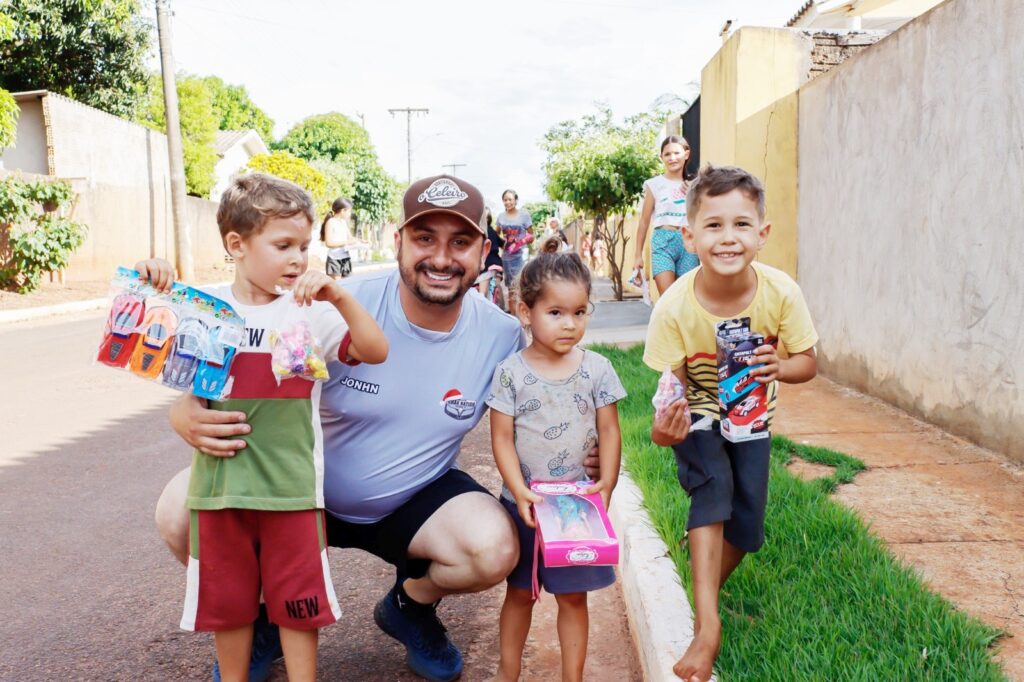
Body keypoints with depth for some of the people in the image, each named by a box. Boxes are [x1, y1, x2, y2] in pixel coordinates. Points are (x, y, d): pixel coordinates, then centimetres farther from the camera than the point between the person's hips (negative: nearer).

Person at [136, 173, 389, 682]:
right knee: (227, 600, 18)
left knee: (297, 601, 10)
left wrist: (337, 295, -24)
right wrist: (147, 285, -11)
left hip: (291, 485, -1)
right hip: (220, 483, 2)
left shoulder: (310, 312, -4)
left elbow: (375, 351, -11)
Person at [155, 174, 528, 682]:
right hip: (313, 489, 0)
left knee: (496, 548, -29)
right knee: (180, 512, -21)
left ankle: (409, 605, 10)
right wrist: (190, 415, -43)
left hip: (415, 501, 1)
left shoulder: (502, 336, -14)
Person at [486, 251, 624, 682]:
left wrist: (606, 484, -12)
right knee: (519, 592, 16)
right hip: (524, 503, 0)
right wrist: (519, 492, -17)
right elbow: (502, 438, -8)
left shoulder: (597, 369, -4)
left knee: (573, 596, 12)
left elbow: (609, 431, -1)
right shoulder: (511, 373, -8)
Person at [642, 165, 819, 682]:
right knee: (712, 485, -26)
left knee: (747, 522, -2)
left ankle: (703, 598, 27)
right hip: (699, 414, -3)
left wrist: (779, 367, -37)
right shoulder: (674, 308, -29)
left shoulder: (781, 293, -25)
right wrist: (665, 425, -44)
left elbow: (807, 362, -13)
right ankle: (707, 625, -19)